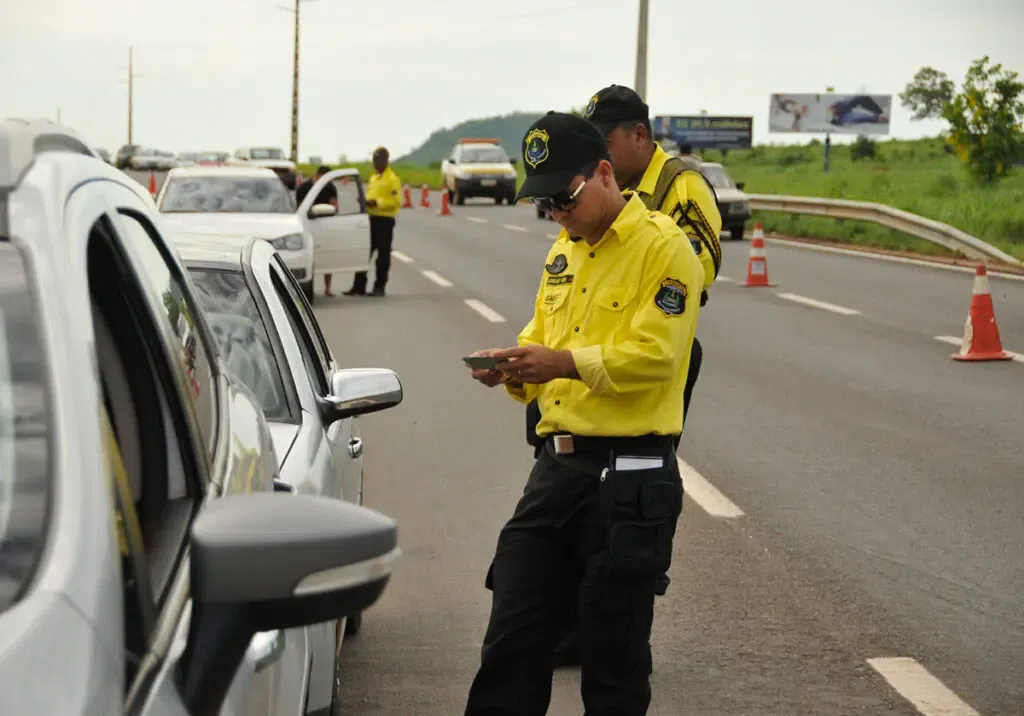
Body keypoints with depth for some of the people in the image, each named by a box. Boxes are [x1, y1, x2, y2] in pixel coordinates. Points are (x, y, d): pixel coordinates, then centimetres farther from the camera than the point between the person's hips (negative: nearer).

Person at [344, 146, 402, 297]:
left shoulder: (392, 179, -9)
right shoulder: (373, 178, 18)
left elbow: (395, 202, -16)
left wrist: (376, 202, -22)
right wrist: (366, 202, 6)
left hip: (384, 220, -8)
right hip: (371, 218, 8)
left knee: (383, 255, 1)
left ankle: (379, 287, 7)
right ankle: (359, 286, 11)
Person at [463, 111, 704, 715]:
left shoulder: (664, 247, -8)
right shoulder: (564, 251, 17)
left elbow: (655, 353, -18)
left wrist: (567, 362, -26)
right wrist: (515, 366, 0)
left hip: (629, 474, -7)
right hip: (557, 464, 7)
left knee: (613, 655, 3)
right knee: (512, 639, 6)